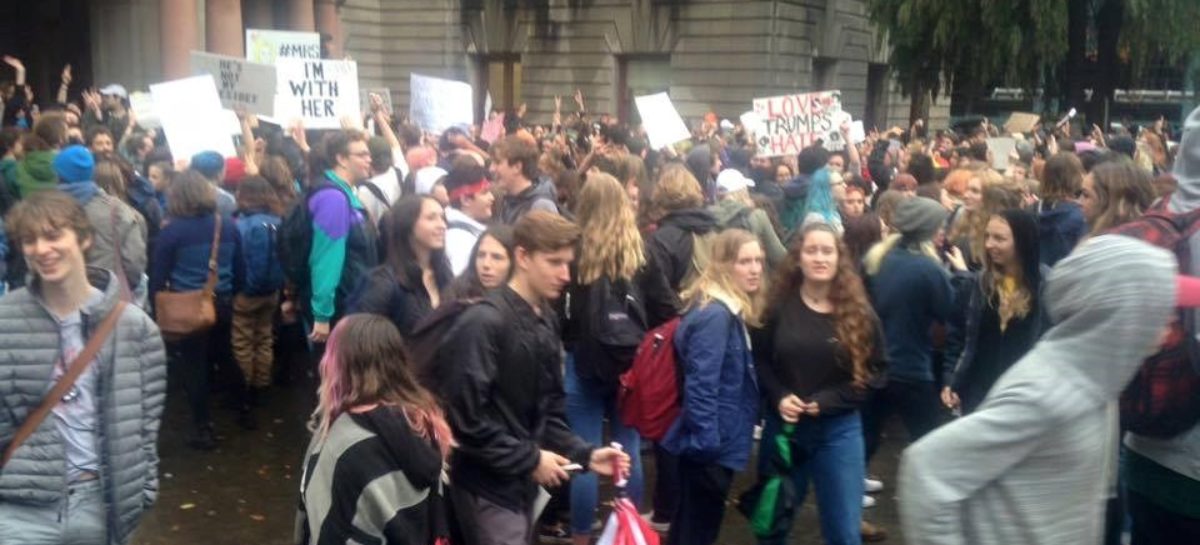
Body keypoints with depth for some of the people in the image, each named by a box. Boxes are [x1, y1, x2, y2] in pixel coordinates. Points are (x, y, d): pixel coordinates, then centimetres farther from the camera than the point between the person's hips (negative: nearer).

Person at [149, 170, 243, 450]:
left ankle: (203, 429, 14)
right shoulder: (228, 226, 0)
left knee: (193, 367, 7)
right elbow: (239, 269, 7)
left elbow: (158, 276, -8)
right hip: (222, 304, 4)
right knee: (223, 357, 23)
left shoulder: (171, 231, -11)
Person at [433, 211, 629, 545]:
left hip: (523, 483, 8)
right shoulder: (483, 323, -20)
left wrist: (584, 454, 0)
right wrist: (529, 459, -16)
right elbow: (466, 418, -22)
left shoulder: (547, 321, 7)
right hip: (491, 486, -8)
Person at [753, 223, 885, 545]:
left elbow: (874, 370, -1)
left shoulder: (858, 312, -3)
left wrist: (827, 401, -13)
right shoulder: (778, 305, -5)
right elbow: (759, 360, 3)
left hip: (838, 429, 0)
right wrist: (778, 397, -15)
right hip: (783, 425, 1)